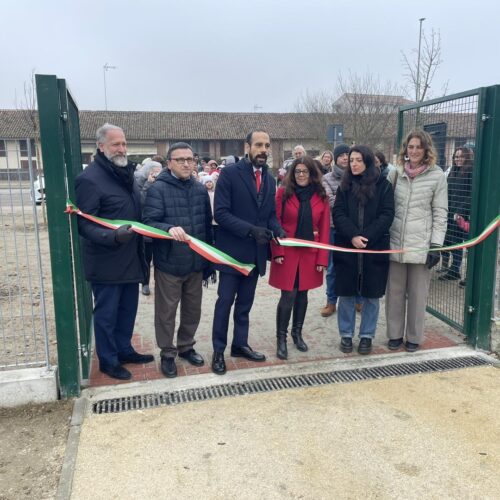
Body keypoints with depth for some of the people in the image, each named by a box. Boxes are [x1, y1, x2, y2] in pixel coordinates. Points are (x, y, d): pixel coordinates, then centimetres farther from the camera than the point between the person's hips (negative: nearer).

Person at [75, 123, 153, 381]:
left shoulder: (127, 173, 10)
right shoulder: (89, 179, -16)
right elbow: (84, 224, -19)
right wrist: (113, 236, -33)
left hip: (130, 258, 8)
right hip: (106, 262, -8)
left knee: (128, 308, 18)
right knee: (106, 313, 7)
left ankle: (124, 350, 36)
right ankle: (108, 360, 23)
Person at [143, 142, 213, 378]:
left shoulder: (200, 189, 7)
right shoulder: (158, 189, -10)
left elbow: (207, 225, 12)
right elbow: (149, 222, -19)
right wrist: (169, 228, -39)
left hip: (196, 263, 5)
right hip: (168, 263, -5)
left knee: (193, 309, 17)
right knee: (166, 311, 8)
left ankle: (186, 346, 37)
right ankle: (167, 353, 25)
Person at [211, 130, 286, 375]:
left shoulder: (269, 178, 9)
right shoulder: (229, 173, -10)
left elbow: (270, 213, 13)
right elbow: (221, 213, -16)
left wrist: (277, 229, -9)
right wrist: (250, 230, -25)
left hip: (256, 251, 6)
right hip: (233, 249, -5)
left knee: (245, 303, 16)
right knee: (225, 301, 3)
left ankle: (240, 344, 30)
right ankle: (219, 350, 17)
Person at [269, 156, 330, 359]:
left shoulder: (321, 197, 2)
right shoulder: (283, 193, -3)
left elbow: (324, 229, 1)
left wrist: (322, 258, -3)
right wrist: (277, 252, -14)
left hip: (310, 254, 3)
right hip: (287, 253, -2)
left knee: (302, 294, 13)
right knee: (288, 296, -2)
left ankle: (297, 333, 30)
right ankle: (281, 338, 13)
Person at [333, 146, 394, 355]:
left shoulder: (383, 185, 1)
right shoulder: (345, 185, 8)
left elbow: (387, 215, -5)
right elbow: (338, 214, -1)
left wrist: (366, 237, -16)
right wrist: (353, 236, -16)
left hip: (374, 248, -1)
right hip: (347, 247, 2)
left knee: (371, 295, 6)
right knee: (346, 294, 6)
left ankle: (367, 336, 20)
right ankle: (346, 335, 20)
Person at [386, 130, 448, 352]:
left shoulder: (436, 176, -2)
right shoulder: (395, 172, 5)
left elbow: (440, 214, -2)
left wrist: (436, 246, -7)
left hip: (421, 245, -2)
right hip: (395, 243, 2)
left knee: (417, 294, 8)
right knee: (395, 292, 10)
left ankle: (414, 337, 23)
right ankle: (395, 334, 25)